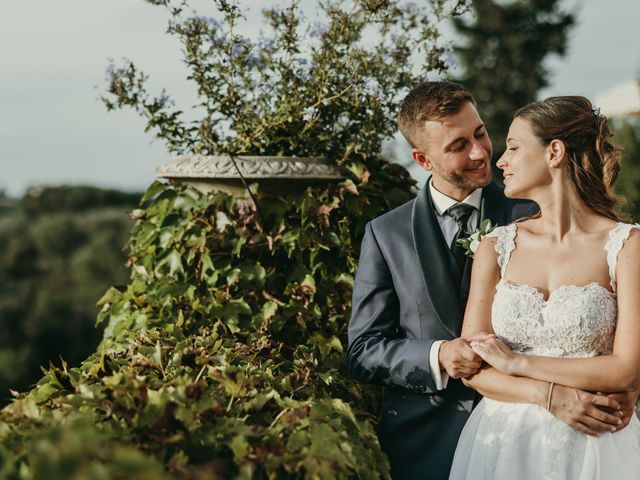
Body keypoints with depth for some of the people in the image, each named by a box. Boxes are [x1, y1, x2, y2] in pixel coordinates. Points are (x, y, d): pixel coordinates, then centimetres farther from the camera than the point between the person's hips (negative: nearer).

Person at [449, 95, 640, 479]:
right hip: (503, 443, 3)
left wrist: (517, 363, -10)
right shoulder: (496, 248, 1)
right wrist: (553, 397, -16)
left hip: (593, 446, -2)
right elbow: (472, 369, -2)